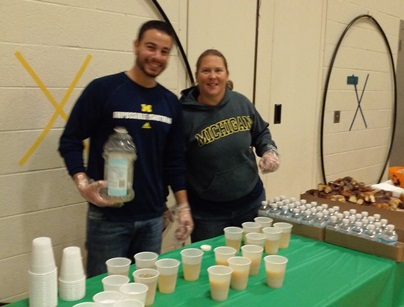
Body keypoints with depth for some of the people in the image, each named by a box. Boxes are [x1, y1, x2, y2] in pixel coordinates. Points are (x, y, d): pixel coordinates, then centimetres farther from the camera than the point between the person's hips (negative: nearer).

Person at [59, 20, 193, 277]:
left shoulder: (171, 102, 7)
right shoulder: (102, 90, -8)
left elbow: (175, 159, 10)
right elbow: (70, 141, -5)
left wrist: (183, 206, 7)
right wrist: (83, 184, -19)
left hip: (153, 217, 4)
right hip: (108, 216, -4)